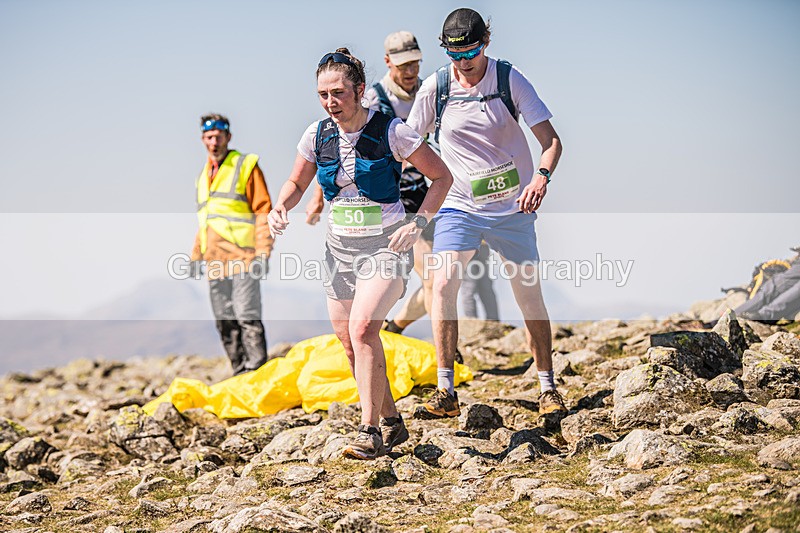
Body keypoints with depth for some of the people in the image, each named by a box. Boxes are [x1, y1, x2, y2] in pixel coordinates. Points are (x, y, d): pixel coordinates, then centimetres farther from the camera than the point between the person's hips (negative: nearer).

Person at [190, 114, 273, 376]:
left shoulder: (246, 165, 2)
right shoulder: (203, 175, 21)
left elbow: (263, 209, -4)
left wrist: (263, 251, -12)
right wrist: (196, 255, 21)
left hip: (242, 255, -7)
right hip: (215, 261, 7)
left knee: (247, 316, -12)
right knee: (225, 322, 6)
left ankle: (257, 369, -10)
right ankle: (240, 372, 11)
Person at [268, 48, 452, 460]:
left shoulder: (390, 132, -11)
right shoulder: (318, 135, 1)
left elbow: (442, 177, -3)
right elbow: (296, 184, 16)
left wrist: (417, 224, -13)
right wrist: (280, 209, -5)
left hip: (386, 246, -5)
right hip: (339, 247, 5)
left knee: (362, 328, -24)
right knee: (350, 344, 6)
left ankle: (370, 431, -17)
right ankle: (392, 424, 24)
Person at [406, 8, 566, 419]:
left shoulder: (510, 80, -7)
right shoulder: (435, 87, -4)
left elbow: (551, 140, -8)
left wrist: (542, 177, -27)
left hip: (512, 208, 0)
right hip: (458, 205, 1)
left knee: (529, 296, 3)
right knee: (443, 284, -18)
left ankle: (547, 388, 19)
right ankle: (446, 393, -14)